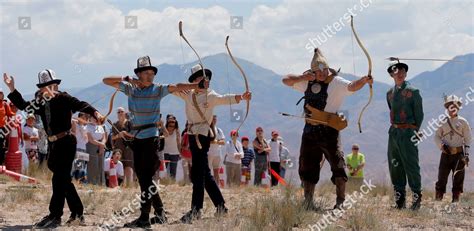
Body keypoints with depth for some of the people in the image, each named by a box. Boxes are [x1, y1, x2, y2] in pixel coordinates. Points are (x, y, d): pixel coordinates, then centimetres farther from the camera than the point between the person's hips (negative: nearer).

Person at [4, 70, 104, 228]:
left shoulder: (63, 98, -7)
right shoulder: (41, 103, 13)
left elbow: (80, 105, -19)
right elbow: (24, 106, 17)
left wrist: (95, 113, -37)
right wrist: (12, 90, 9)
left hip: (66, 141, -8)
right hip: (54, 144, 8)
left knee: (59, 178, -10)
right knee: (64, 179, 12)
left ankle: (55, 216, -11)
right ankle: (77, 213, 21)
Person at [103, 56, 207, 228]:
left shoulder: (158, 89, -1)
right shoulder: (130, 88, 7)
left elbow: (177, 87, -15)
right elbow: (106, 81, 9)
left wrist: (196, 86, -30)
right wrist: (126, 79, -4)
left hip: (151, 138, -5)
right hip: (137, 139, 5)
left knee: (146, 178, -7)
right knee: (143, 178, 9)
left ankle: (144, 218, -4)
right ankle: (160, 213, 21)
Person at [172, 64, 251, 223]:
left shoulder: (210, 95, -5)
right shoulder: (189, 94, 13)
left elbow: (225, 99, -21)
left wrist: (241, 97, -38)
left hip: (202, 134, -7)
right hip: (193, 135, 7)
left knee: (197, 173, -9)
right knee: (205, 173, 12)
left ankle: (196, 210, -8)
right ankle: (220, 206, 21)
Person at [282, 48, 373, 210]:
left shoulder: (336, 83, -7)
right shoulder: (308, 82, 10)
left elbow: (351, 87, -26)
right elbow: (286, 80, 12)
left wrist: (363, 81, -47)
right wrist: (302, 78, -5)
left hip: (329, 131, -5)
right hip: (310, 131, 5)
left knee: (337, 165, -11)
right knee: (307, 166, 10)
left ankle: (341, 201, -5)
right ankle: (308, 202, 20)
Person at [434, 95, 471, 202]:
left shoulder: (463, 122, 2)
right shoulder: (443, 122, 8)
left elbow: (468, 138, 4)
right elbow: (437, 136, 12)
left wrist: (466, 153, -3)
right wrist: (442, 145, -8)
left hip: (459, 154, -2)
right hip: (446, 154, 2)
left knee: (458, 177, -1)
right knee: (442, 176, 1)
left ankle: (455, 199, 6)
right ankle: (438, 199, 6)